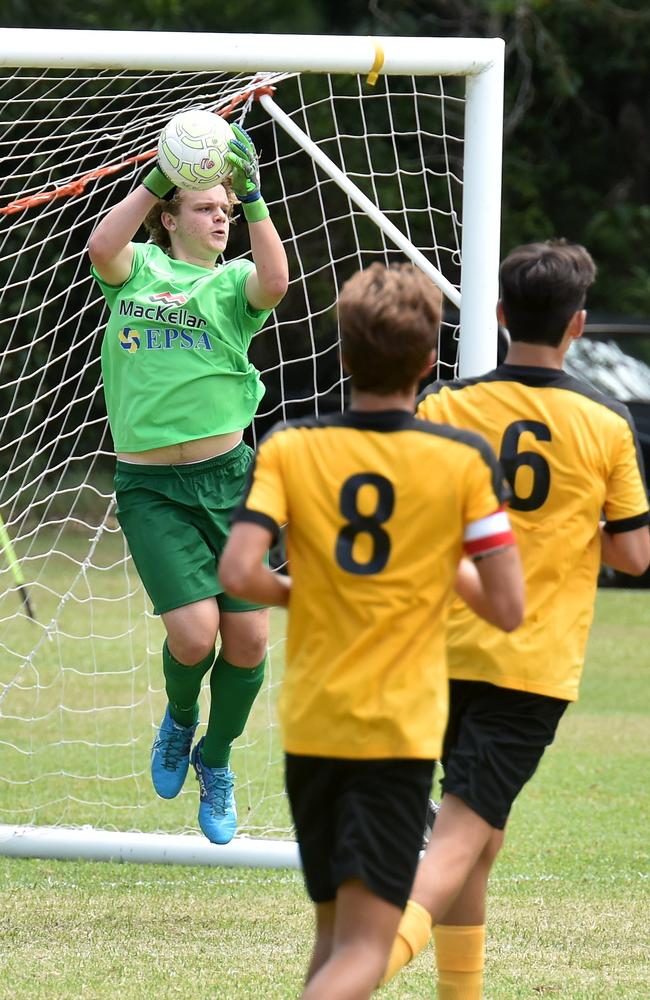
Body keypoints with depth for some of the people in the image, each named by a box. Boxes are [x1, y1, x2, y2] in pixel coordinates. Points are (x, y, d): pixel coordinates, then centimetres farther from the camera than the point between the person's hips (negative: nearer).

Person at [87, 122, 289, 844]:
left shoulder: (232, 283, 7)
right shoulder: (138, 269, 7)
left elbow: (275, 282, -17)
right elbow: (102, 248, -16)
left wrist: (252, 195, -19)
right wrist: (157, 180, -18)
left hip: (228, 479, 2)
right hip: (150, 488, -2)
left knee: (248, 636, 0)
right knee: (193, 633, -15)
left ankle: (215, 760, 27)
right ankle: (178, 718, 20)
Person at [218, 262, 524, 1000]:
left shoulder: (288, 450, -2)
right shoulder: (464, 460, -5)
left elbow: (238, 574, -14)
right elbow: (507, 607, -6)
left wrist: (296, 592, 7)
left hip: (310, 725, 3)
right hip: (399, 730, -3)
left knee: (334, 935, 18)